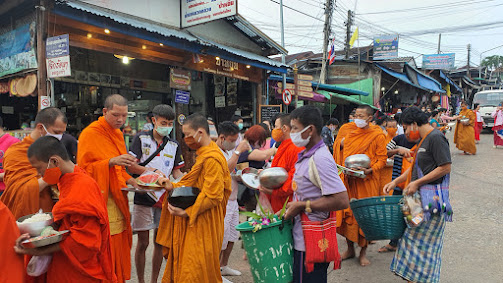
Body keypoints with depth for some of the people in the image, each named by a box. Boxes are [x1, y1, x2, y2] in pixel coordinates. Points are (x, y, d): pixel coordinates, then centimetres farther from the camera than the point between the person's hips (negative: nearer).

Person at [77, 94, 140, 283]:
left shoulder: (117, 133, 15)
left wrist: (128, 179, 5)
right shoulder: (90, 134, -9)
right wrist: (111, 162, -24)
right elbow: (84, 168, -12)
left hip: (118, 202, 7)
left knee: (119, 250, 10)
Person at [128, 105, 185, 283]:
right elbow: (131, 167, -7)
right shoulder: (141, 139, -1)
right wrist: (152, 171, -21)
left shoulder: (174, 145, 9)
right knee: (143, 243, 4)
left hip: (164, 197, 3)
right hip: (144, 197, -3)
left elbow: (176, 171, 10)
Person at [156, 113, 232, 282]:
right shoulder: (203, 154, 12)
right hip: (194, 223, 10)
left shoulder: (212, 159, -20)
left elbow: (213, 196, -22)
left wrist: (187, 212, -22)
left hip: (202, 224, -10)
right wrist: (171, 186, 4)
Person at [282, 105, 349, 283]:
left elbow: (342, 201, -28)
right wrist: (290, 208, 11)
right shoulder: (306, 155, 11)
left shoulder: (320, 159, -21)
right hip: (302, 239, 9)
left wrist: (302, 206, -22)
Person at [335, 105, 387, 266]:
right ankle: (350, 249, 22)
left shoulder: (378, 135, -2)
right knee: (347, 212, 7)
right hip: (349, 180, 4)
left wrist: (369, 170, -20)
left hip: (367, 181, -4)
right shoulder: (351, 134, 11)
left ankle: (363, 252, 18)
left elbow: (382, 159, -5)